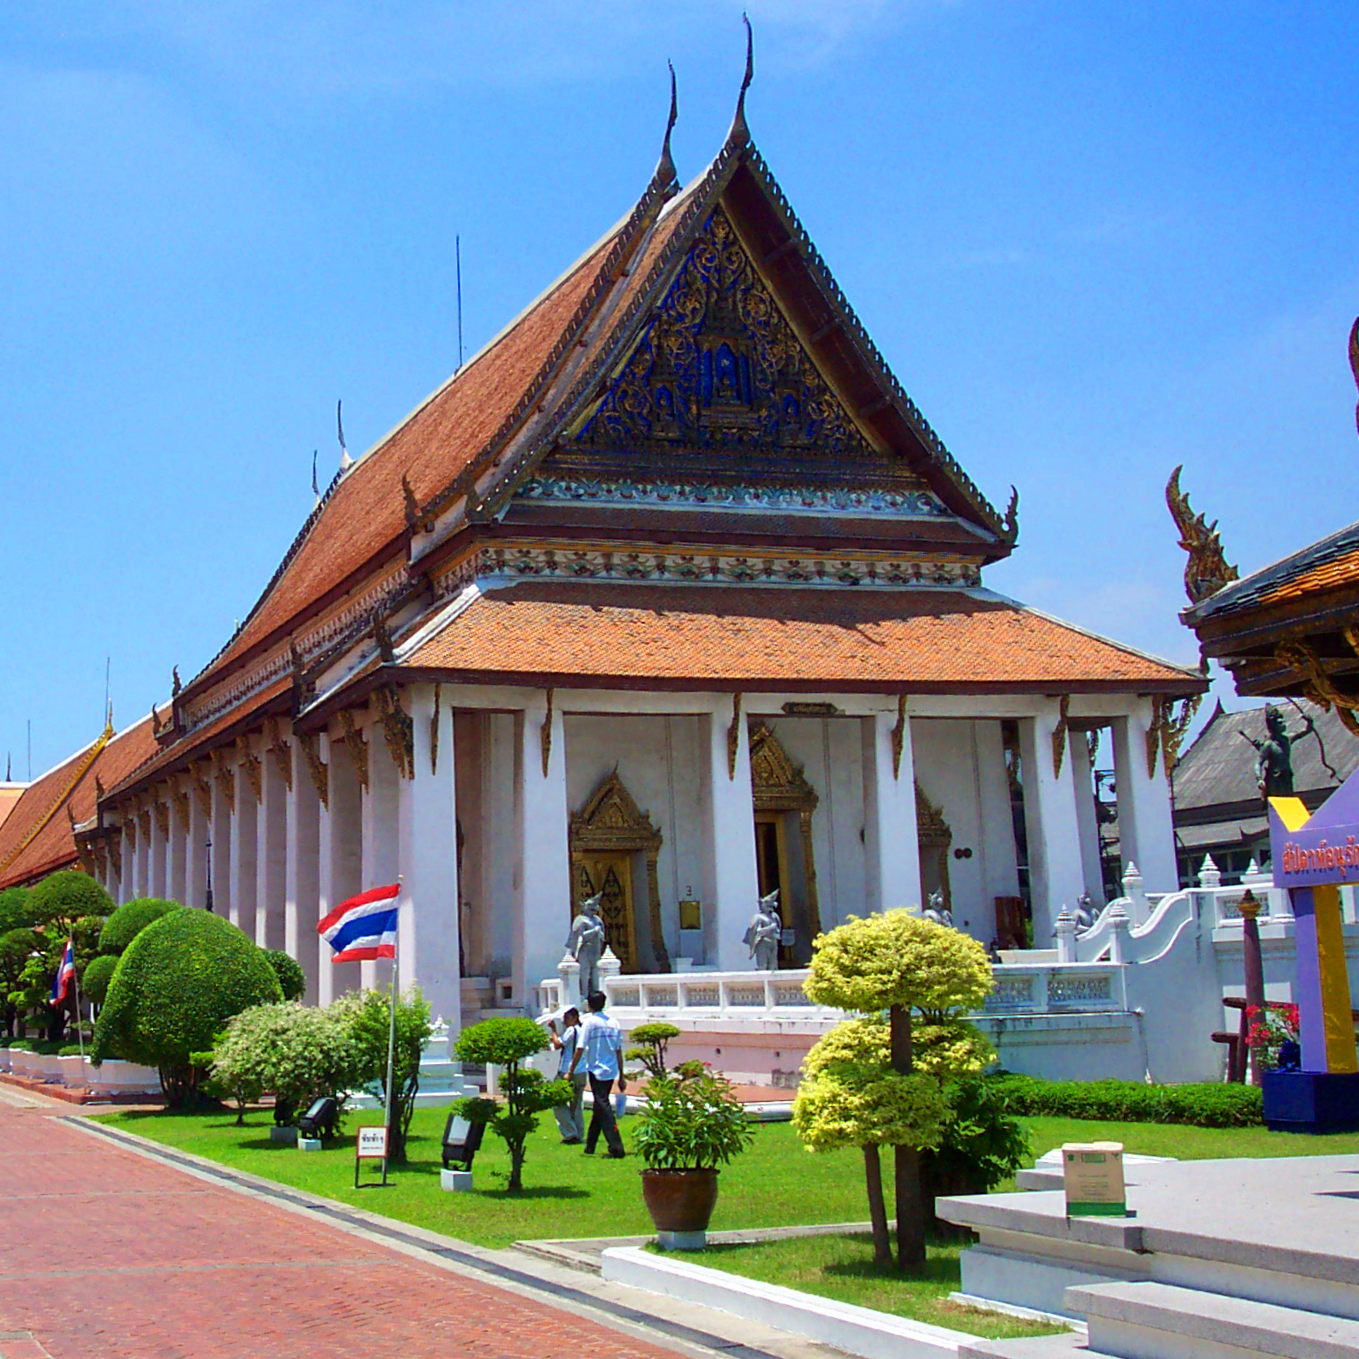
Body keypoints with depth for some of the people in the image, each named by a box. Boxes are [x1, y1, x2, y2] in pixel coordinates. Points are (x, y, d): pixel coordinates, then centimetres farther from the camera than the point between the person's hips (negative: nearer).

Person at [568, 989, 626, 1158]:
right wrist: (621, 1077, 15)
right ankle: (590, 1145, 27)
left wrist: (570, 1071, -3)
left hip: (596, 1070, -6)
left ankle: (616, 1148, -16)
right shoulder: (613, 1023, 8)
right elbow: (619, 1052, 10)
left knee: (604, 1109, -7)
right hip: (611, 1071, 6)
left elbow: (580, 1049, -11)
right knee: (599, 1107, 17)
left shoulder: (590, 1022, -8)